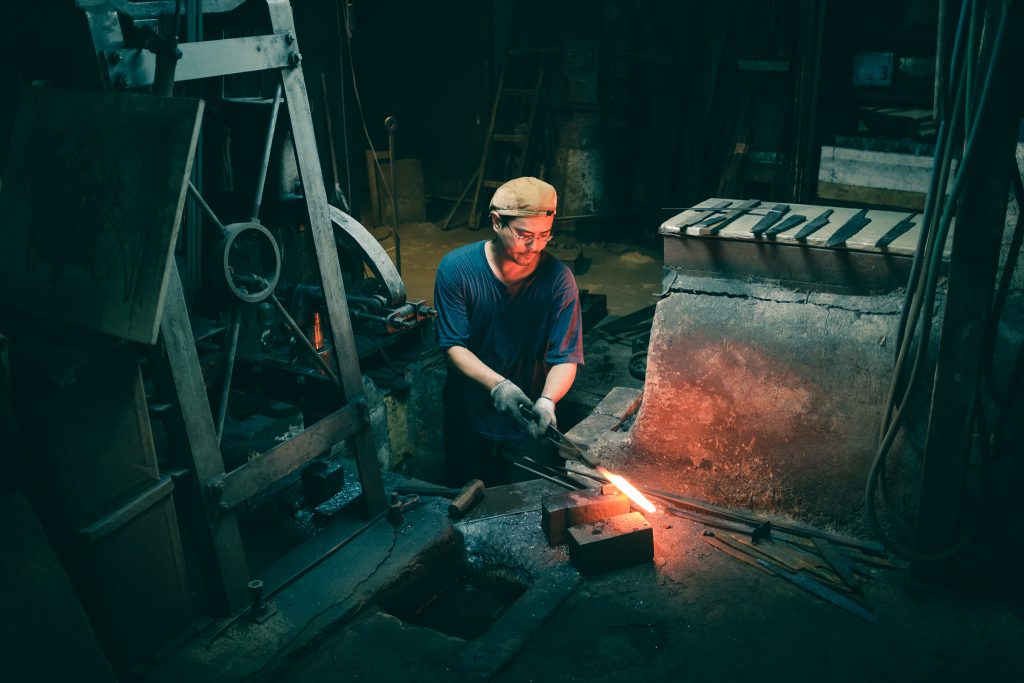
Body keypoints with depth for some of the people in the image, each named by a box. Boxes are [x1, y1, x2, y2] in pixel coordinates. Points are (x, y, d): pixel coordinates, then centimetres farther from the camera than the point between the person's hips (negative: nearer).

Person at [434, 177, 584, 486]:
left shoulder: (558, 279, -16)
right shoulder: (456, 268, -15)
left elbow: (565, 358, -16)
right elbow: (454, 347, -16)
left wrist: (547, 400, -36)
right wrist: (496, 385, -32)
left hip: (528, 427, -1)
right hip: (468, 422, 1)